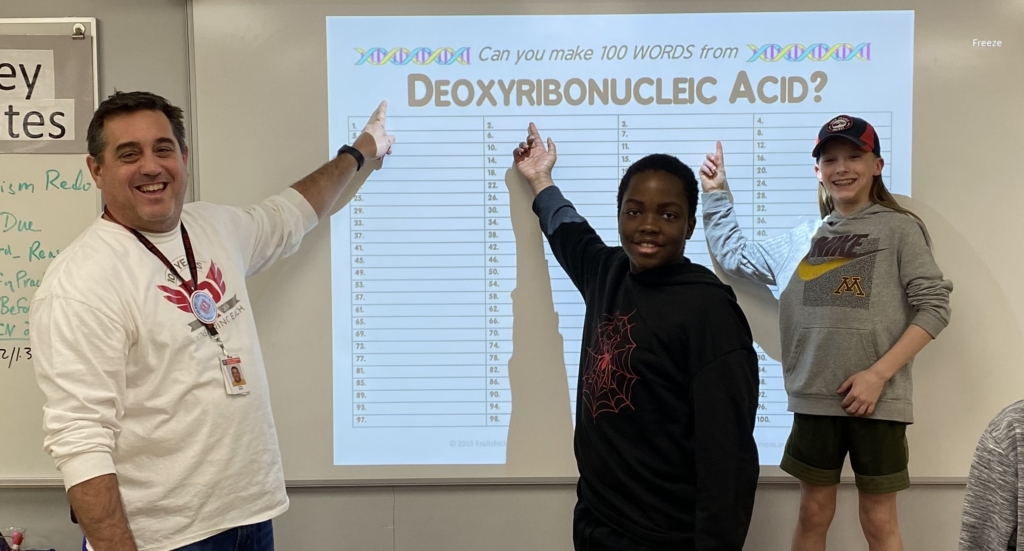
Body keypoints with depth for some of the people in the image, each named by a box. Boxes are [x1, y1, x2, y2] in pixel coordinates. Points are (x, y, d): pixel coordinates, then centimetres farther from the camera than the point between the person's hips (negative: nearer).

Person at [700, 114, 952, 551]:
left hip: (876, 400, -3)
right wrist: (716, 193, 13)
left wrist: (878, 373, -15)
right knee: (813, 513, 14)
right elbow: (736, 257, 20)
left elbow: (934, 307, -8)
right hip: (813, 399, 4)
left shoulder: (899, 229, -2)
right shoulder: (802, 240, 11)